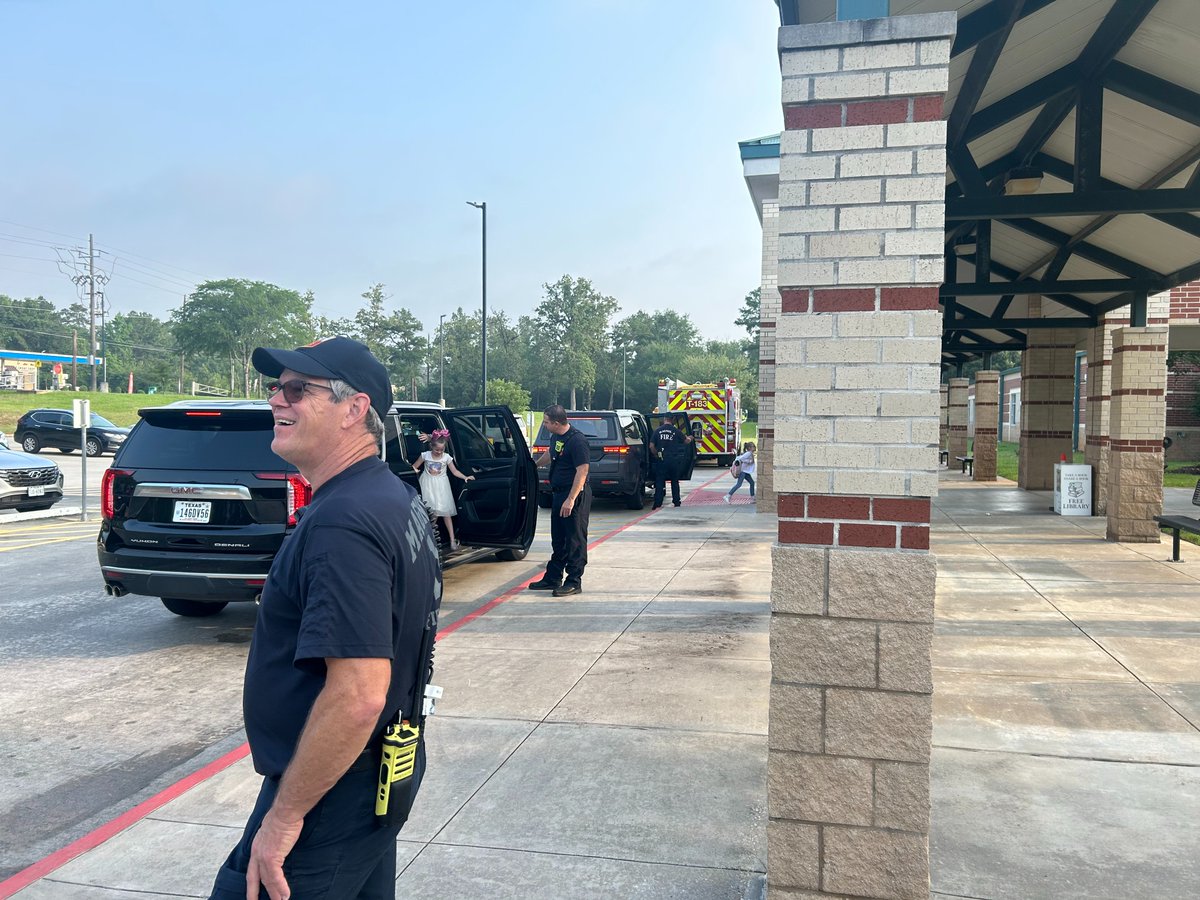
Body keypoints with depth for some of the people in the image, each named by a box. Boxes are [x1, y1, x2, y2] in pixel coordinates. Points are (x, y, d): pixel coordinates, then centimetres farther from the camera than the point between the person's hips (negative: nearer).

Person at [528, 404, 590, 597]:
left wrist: (571, 499, -27)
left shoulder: (577, 440, -20)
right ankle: (552, 579, 25)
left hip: (575, 495, -10)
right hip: (558, 494, 10)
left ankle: (574, 582, 6)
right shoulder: (557, 437, 10)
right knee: (558, 540, 16)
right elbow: (550, 454, 31)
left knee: (575, 540, -1)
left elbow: (582, 471, -24)